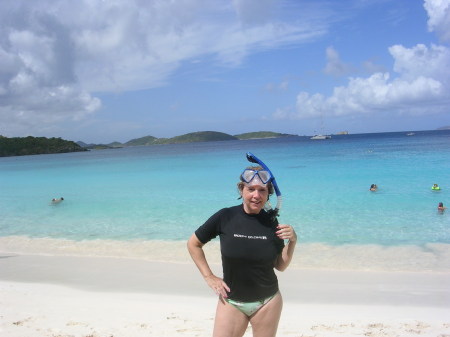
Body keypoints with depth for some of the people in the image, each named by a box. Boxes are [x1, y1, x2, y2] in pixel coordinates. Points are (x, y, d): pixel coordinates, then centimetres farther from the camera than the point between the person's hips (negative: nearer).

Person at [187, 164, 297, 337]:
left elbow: (280, 266, 3)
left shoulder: (271, 223, -5)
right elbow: (193, 244, 1)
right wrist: (209, 277, -1)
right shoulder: (225, 217, -11)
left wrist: (292, 241, -11)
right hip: (231, 301, -1)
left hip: (267, 302, 2)